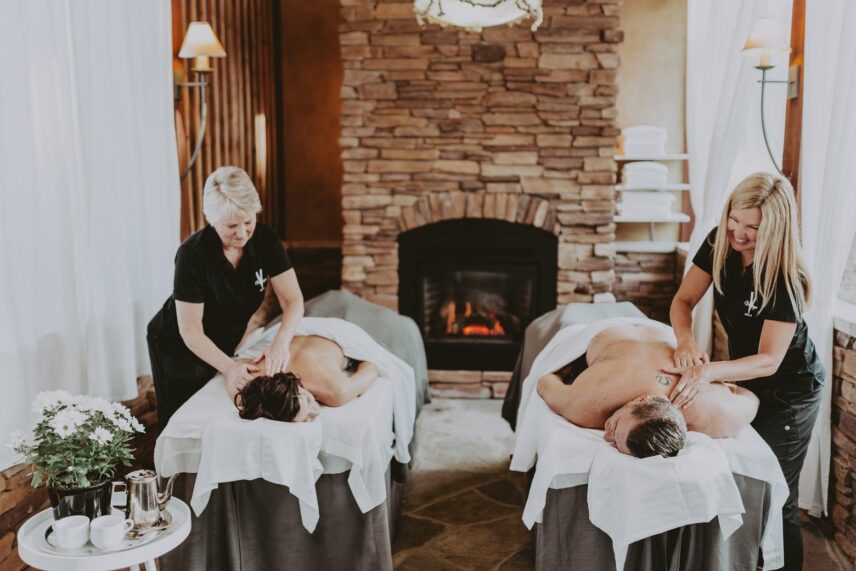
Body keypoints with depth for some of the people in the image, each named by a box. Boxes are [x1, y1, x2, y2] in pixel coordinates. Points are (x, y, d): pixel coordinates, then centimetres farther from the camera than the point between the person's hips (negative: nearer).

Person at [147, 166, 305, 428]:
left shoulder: (265, 240, -18)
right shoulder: (193, 254, -30)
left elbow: (293, 300, -19)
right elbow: (190, 331, -27)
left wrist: (281, 342, -37)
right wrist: (228, 367, -40)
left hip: (225, 345, 4)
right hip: (179, 348, -4)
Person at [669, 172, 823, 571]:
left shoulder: (785, 277, -29)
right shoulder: (719, 242, -13)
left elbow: (769, 361, -31)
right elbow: (683, 301, -9)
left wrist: (710, 372, -47)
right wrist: (686, 342, -30)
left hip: (788, 394, -6)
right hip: (745, 379, 6)